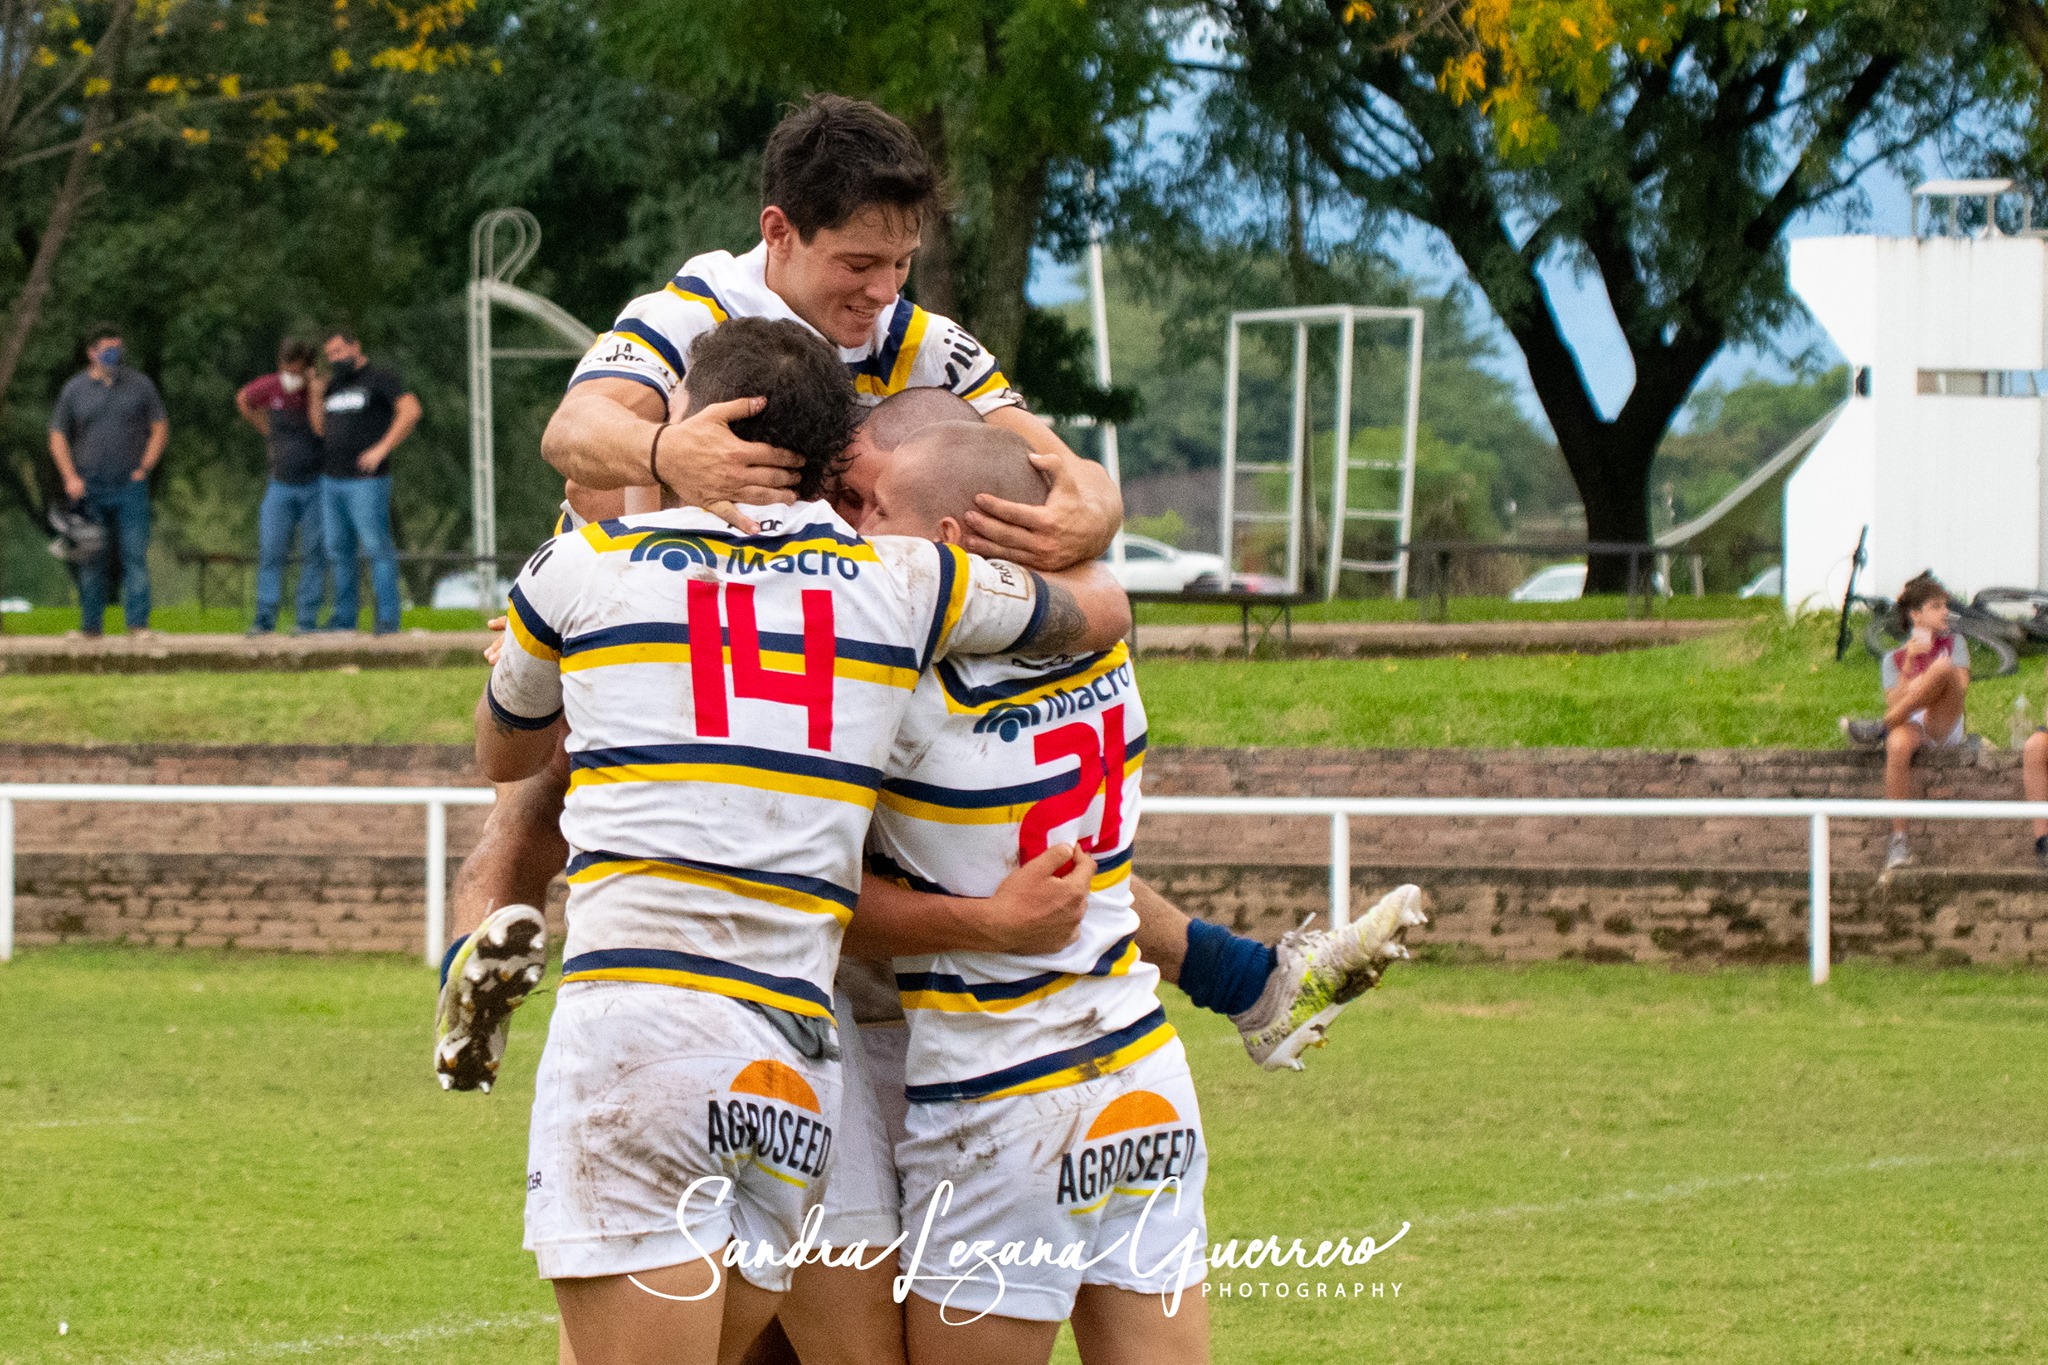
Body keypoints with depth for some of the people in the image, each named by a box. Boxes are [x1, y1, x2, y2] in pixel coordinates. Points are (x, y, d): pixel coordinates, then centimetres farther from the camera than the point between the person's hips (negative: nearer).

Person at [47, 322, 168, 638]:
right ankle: (90, 626, 9)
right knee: (91, 561, 4)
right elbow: (58, 435, 8)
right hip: (89, 489, 1)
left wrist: (144, 468, -1)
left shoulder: (139, 384, 6)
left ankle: (138, 623, -8)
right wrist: (70, 477, -4)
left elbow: (160, 428, 9)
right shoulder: (74, 389, 5)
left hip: (130, 487, -1)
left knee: (135, 557, -7)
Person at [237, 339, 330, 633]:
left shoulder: (322, 389, -11)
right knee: (270, 552, -4)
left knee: (314, 554, 1)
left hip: (316, 484, -2)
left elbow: (320, 429, -23)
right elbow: (243, 401, 16)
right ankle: (265, 618, -2)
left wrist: (316, 395, -27)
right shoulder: (269, 386, -5)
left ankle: (306, 619, 5)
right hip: (282, 485, 2)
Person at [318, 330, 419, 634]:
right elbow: (320, 429, 28)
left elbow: (411, 410, -16)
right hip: (331, 480, 8)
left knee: (377, 548, -9)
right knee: (338, 551, 7)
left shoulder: (379, 380, -3)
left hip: (367, 480, -8)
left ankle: (387, 617, -9)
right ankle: (344, 617, 11)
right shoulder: (333, 388, 19)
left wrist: (381, 449, -19)